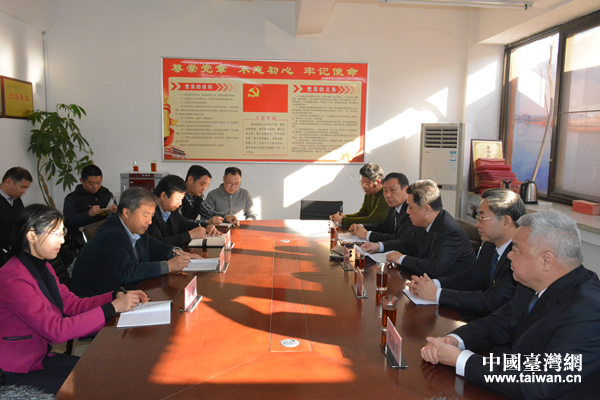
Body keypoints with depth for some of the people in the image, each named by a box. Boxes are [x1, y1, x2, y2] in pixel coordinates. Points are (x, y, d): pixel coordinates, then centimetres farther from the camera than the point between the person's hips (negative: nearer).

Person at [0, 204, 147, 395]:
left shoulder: (42, 267, 4)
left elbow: (74, 304, 3)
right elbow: (56, 330, -28)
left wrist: (117, 296, -11)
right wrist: (112, 308, -29)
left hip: (42, 356, 8)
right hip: (20, 373, -8)